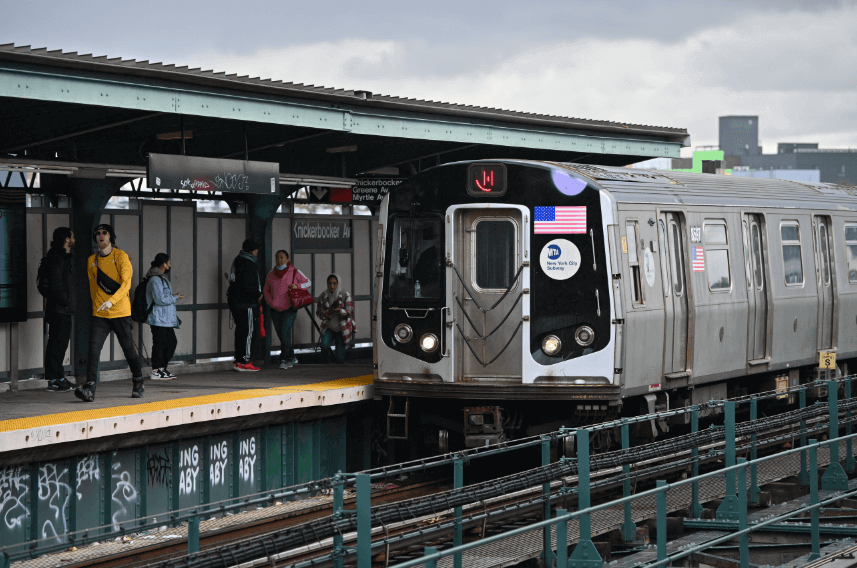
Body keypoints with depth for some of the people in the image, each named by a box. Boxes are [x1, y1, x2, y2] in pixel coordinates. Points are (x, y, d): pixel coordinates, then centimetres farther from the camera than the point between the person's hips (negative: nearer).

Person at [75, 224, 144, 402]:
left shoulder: (121, 256, -4)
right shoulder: (92, 261, 11)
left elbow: (126, 283, -15)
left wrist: (111, 301, -29)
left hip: (120, 313, -3)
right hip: (99, 314, 3)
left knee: (128, 349, 7)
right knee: (93, 349, -12)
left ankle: (138, 382, 30)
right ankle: (89, 389, -19)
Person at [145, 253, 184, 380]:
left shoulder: (162, 279, 18)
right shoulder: (155, 280, -16)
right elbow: (160, 299, -21)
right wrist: (175, 297, -9)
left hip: (167, 319, 10)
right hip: (158, 319, -10)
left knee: (172, 342, 11)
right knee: (159, 344, -7)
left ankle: (162, 368, 17)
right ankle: (156, 371, -3)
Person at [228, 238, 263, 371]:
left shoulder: (237, 261, 16)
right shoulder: (248, 264, -15)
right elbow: (248, 285, -22)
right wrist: (258, 294, -6)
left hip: (235, 302, 10)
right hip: (246, 304, -10)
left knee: (240, 331, 12)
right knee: (247, 332, -6)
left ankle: (239, 361, 14)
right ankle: (244, 362, -7)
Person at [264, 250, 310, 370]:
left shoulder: (294, 272, 0)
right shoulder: (271, 274, 9)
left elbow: (308, 282, 8)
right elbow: (266, 290, 19)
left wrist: (297, 286, -11)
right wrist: (271, 302, 2)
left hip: (289, 308, -5)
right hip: (275, 309, 5)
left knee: (285, 331, -19)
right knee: (281, 335, 7)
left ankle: (284, 360, -19)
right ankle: (292, 358, 23)